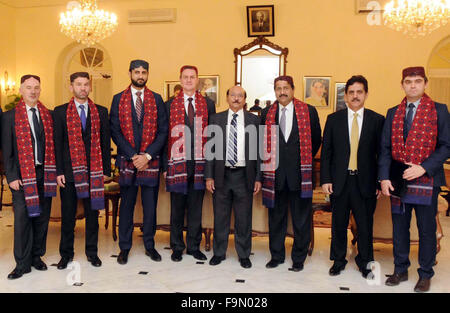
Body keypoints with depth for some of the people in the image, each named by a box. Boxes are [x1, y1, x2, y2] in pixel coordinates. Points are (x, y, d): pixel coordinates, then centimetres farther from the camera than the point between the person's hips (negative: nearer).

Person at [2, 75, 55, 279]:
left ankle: (37, 256, 23)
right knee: (22, 218, -2)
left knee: (42, 217, 9)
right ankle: (22, 263, 9)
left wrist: (55, 171, 1)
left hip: (44, 174, 3)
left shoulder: (48, 116, 9)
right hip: (22, 174, -3)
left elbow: (53, 146, 9)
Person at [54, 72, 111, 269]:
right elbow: (57, 143, 1)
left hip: (94, 171, 1)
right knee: (67, 215, 7)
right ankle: (66, 254, 22)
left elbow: (105, 142, 7)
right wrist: (59, 171, -5)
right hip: (69, 170, -1)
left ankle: (92, 252, 22)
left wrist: (106, 169, 2)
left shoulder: (101, 112, 8)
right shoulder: (60, 112, 4)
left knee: (92, 213, 9)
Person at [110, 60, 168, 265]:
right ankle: (124, 248, 20)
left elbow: (163, 131, 2)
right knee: (126, 205, 8)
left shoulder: (156, 99, 7)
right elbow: (115, 131, -1)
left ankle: (149, 246, 22)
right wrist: (133, 156, -10)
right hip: (127, 161, 0)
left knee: (150, 206, 7)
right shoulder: (118, 99, 6)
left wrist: (147, 155, -10)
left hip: (150, 161, 1)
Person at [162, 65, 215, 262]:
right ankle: (177, 247, 21)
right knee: (177, 208, 7)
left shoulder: (208, 104, 8)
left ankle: (194, 246, 23)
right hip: (177, 163, -1)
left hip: (200, 164, 1)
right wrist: (165, 165, -1)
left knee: (196, 208, 9)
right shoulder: (170, 105, 5)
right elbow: (165, 136, 4)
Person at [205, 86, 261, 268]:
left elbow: (258, 150, 2)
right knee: (220, 217, 11)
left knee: (244, 218, 8)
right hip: (222, 175, 1)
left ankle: (244, 255, 23)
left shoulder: (254, 120, 3)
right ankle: (219, 253, 27)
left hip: (244, 176, -1)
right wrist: (209, 176, -1)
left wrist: (258, 178, -2)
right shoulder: (216, 119, 5)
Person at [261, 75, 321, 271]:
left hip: (300, 174, -1)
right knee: (276, 217, 11)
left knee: (301, 219, 7)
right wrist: (270, 161, 10)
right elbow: (262, 141, 16)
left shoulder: (308, 111, 1)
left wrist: (305, 160, 10)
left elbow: (316, 139, 9)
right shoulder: (267, 114, 6)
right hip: (275, 174, 2)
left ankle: (299, 258, 22)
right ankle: (276, 255, 26)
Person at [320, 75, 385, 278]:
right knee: (338, 224, 11)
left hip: (365, 182, -1)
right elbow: (326, 152, 3)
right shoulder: (333, 119, 4)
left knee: (365, 225, 8)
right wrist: (325, 179, -3)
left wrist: (380, 181, -1)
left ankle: (365, 263, 27)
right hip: (340, 181, 1)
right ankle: (338, 261, 28)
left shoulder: (377, 120, 2)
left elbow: (381, 153, 2)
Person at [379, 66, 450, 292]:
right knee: (399, 227, 12)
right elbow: (385, 148, 8)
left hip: (426, 179, -3)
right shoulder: (393, 113, 10)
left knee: (426, 230, 5)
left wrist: (423, 168, -16)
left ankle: (425, 274, 21)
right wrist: (384, 177, -2)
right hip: (397, 180, 3)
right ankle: (400, 270, 27)